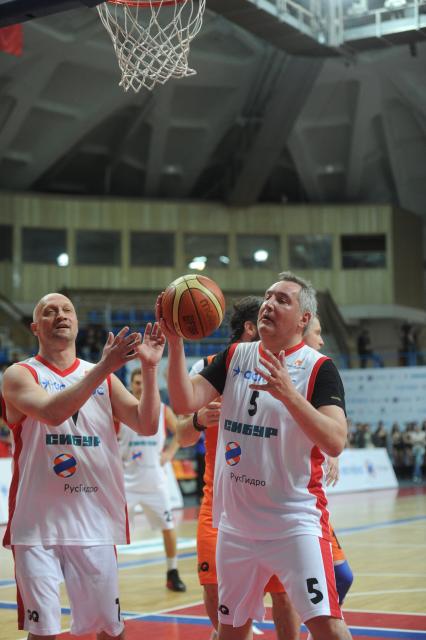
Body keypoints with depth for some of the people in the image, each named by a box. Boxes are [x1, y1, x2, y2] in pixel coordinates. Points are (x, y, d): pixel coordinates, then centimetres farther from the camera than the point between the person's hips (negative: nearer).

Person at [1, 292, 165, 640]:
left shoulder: (105, 378, 10)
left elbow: (147, 425, -2)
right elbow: (52, 412, -22)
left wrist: (150, 368, -15)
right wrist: (103, 368, -29)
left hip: (94, 520, 3)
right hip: (38, 521, -3)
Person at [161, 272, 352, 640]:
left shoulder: (318, 368, -8)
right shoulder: (234, 357, 6)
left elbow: (335, 443, -20)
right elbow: (184, 402, -6)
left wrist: (288, 394, -30)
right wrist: (175, 341, -17)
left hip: (295, 522, -5)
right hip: (235, 522, 5)